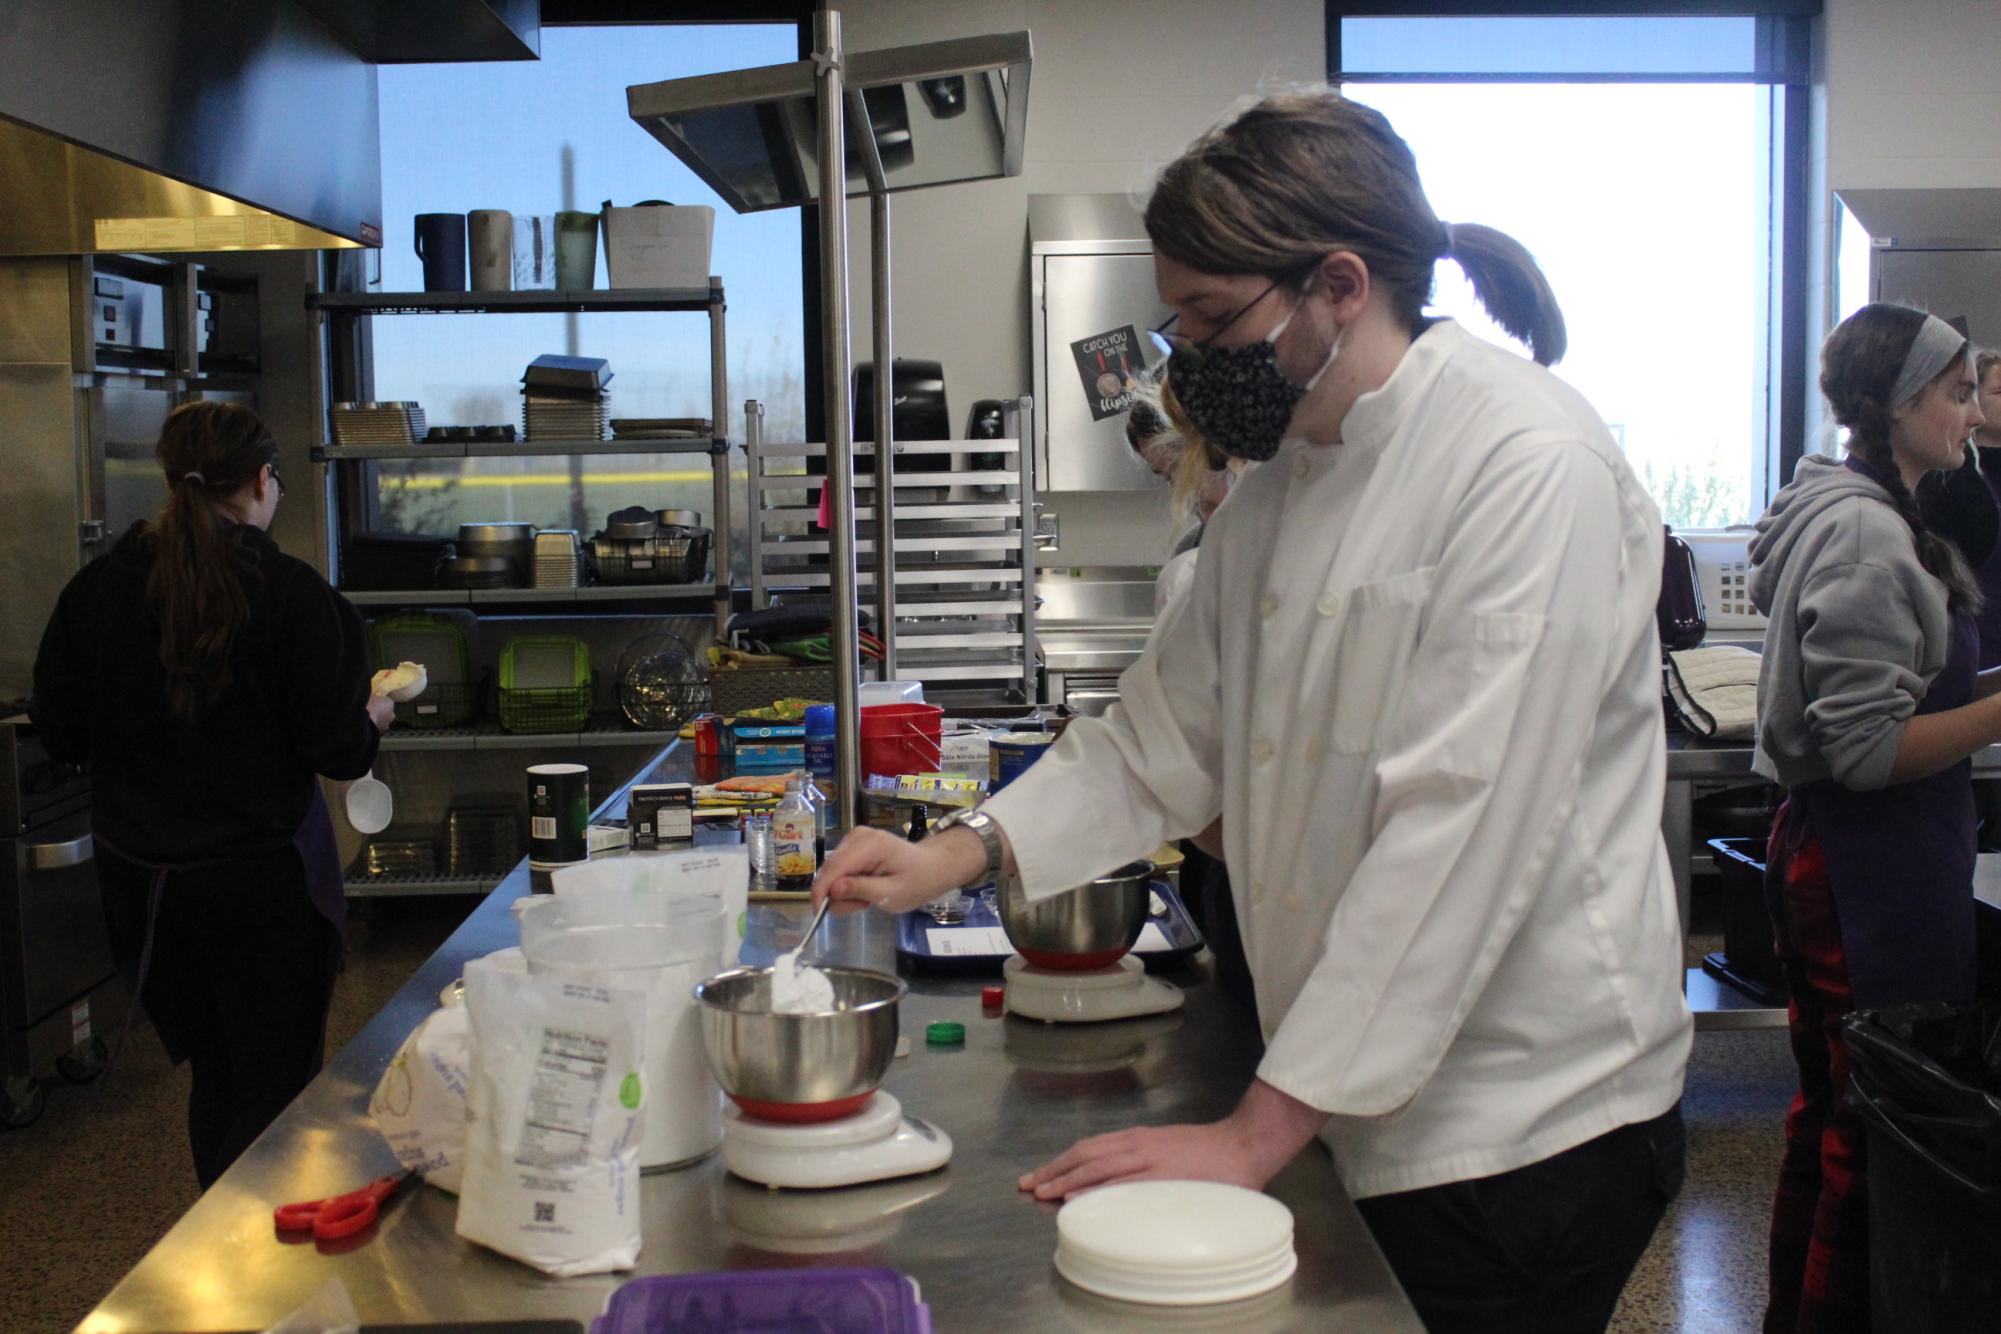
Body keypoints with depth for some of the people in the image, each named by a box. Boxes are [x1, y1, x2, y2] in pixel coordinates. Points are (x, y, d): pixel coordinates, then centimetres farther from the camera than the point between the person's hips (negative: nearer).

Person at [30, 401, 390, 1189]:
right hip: (263, 874, -5)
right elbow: (335, 749, -14)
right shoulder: (290, 593, -15)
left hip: (140, 877, 5)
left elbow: (61, 732, 4)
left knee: (215, 1076, 20)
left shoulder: (99, 587, -2)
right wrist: (370, 718, 8)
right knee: (278, 1087, 5)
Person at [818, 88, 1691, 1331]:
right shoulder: (1282, 478, 7)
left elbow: (1458, 832, -25)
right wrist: (961, 851, -2)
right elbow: (1165, 735, 12)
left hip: (1527, 1124, -7)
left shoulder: (1531, 467, -20)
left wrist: (1259, 1132, -22)